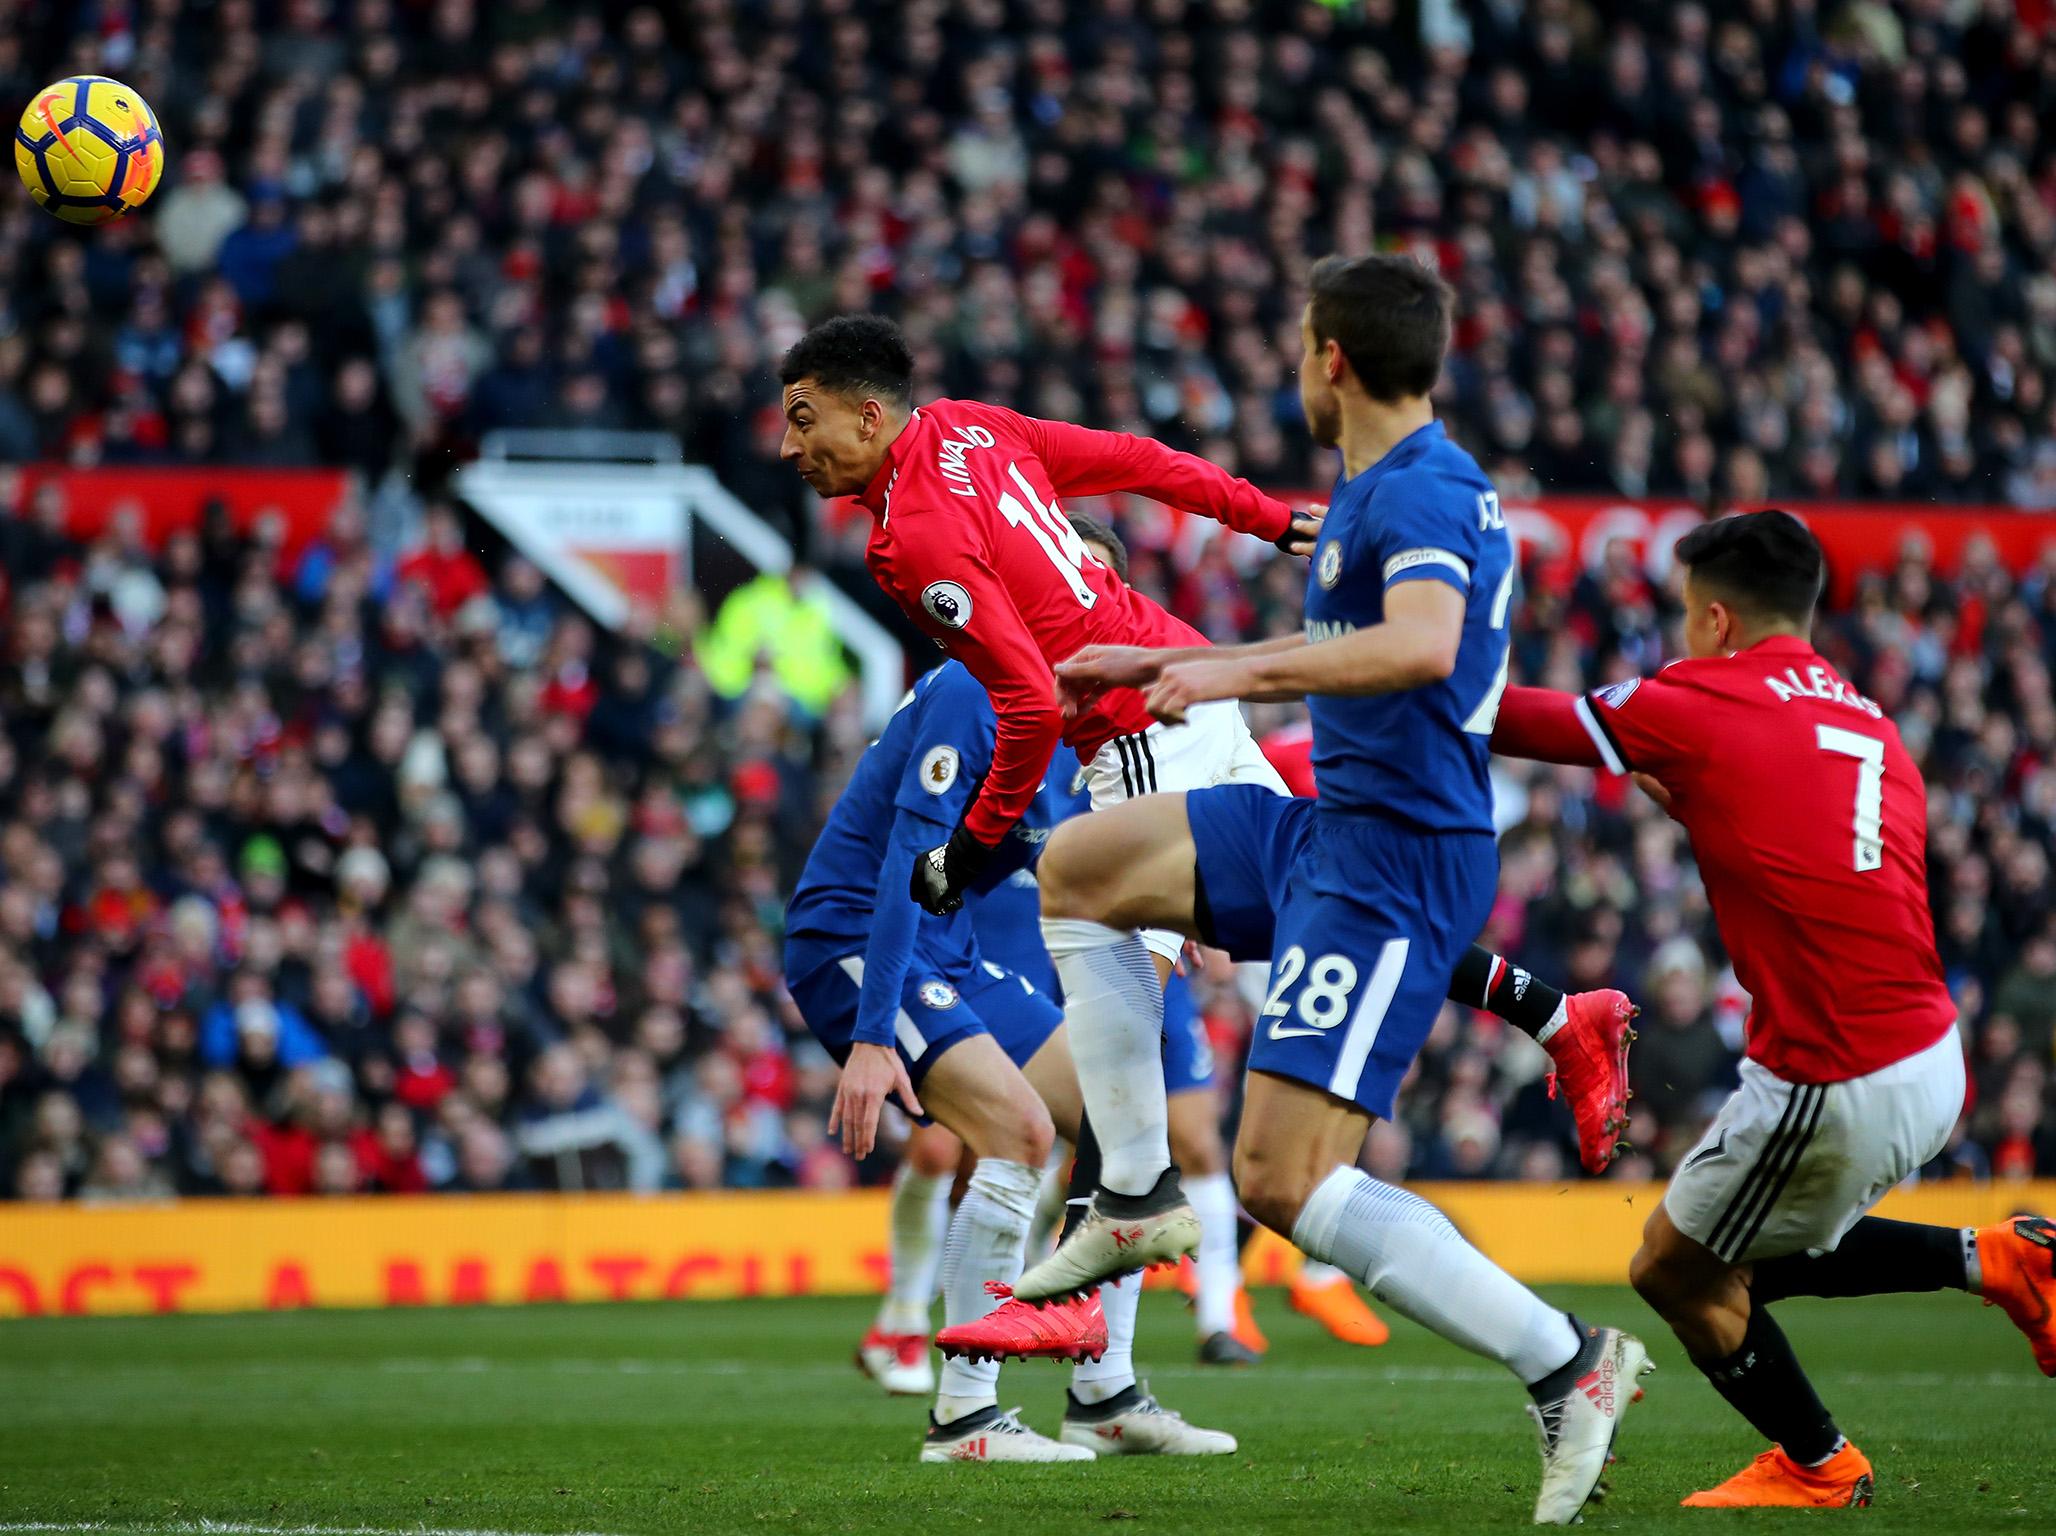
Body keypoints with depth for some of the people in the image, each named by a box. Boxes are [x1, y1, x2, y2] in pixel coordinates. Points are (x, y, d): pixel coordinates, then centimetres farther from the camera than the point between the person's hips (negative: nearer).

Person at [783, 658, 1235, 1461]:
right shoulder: (976, 694, -21)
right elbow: (909, 861, -27)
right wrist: (872, 1036, -32)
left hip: (946, 954, 10)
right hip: (853, 946, -10)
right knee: (1019, 1123, -25)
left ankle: (1103, 1400, 11)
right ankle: (961, 1417, -20)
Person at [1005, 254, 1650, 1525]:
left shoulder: (1417, 492, -16)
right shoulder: (1395, 489, 16)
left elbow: (1420, 648, -37)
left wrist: (1237, 671, -37)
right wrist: (1159, 664, 37)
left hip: (1393, 855, -10)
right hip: (1328, 823, 10)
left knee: (1282, 1183, -15)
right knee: (1079, 870, 14)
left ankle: (1568, 1364, -11)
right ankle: (1132, 1202, 16)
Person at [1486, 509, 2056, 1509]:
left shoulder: (1696, 703, -7)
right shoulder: (1872, 725, 13)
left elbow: (1518, 723, 1)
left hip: (1833, 1086, -8)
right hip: (1932, 1060, 8)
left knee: (1674, 1273, 14)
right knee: (1750, 1260, 25)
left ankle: (1817, 1466, 25)